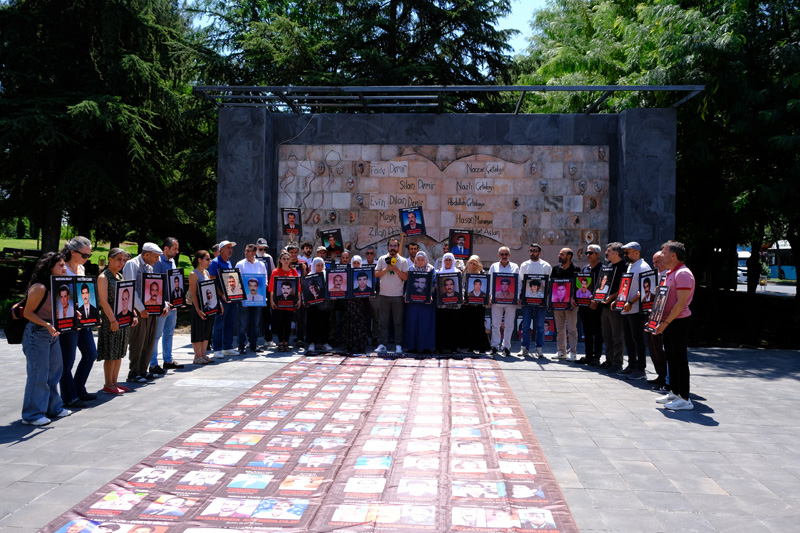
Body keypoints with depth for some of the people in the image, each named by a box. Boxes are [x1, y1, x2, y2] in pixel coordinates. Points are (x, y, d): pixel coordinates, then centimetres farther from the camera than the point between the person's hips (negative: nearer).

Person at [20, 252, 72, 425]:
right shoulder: (39, 288, -17)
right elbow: (27, 312, -15)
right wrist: (47, 325, -26)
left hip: (53, 333, 9)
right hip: (37, 334, -9)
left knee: (55, 371, 14)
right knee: (38, 375, -3)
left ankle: (53, 408, 27)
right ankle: (32, 414, 7)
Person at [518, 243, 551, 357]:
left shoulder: (546, 266, 6)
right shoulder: (524, 265, 12)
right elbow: (520, 282, 14)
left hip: (540, 300, -2)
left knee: (540, 326, 1)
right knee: (526, 325, 2)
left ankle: (540, 348, 8)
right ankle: (525, 348, 7)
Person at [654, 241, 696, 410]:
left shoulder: (683, 274, -16)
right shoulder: (669, 273, 15)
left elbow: (681, 303, -21)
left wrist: (665, 323, -21)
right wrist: (660, 316, 10)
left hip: (679, 321, -10)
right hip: (668, 321, 10)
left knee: (680, 358, -6)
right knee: (671, 357, 14)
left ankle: (685, 399, -1)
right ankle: (674, 392, 24)